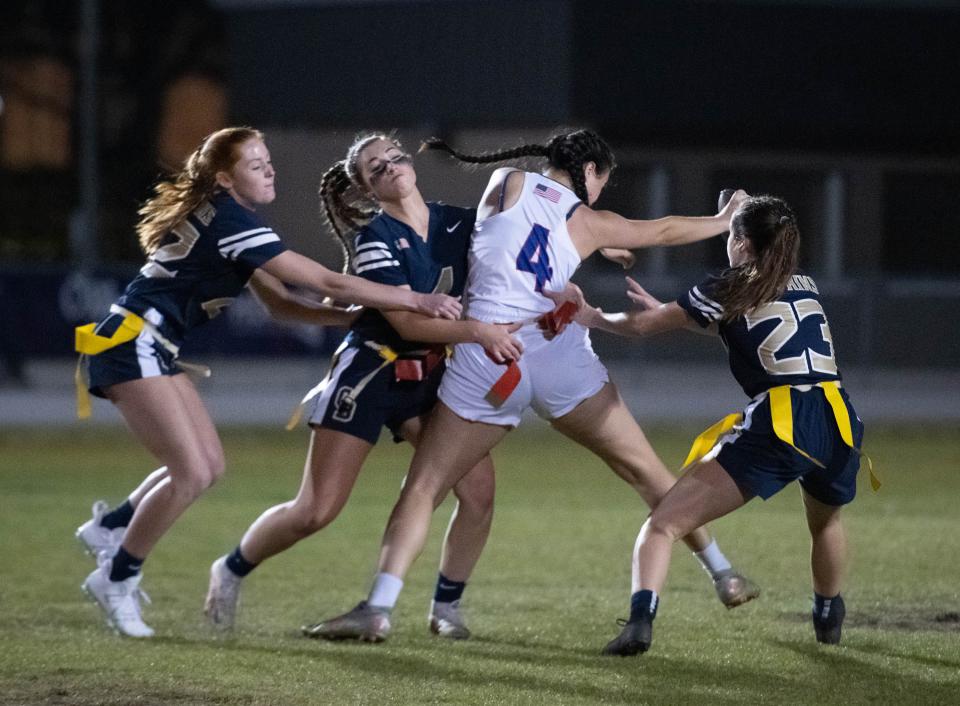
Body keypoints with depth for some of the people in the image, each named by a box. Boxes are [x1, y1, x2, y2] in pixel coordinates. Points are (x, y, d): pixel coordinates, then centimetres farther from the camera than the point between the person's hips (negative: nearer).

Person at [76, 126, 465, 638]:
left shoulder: (226, 218, 14)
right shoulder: (230, 221, -18)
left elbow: (279, 299, 16)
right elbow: (327, 283, -19)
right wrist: (416, 301, -16)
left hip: (151, 348, 10)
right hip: (132, 343, -10)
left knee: (209, 465, 8)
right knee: (192, 474, -12)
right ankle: (116, 580, 0)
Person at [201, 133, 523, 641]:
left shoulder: (459, 224, 0)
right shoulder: (374, 238, -16)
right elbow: (407, 322, -22)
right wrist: (477, 331, -28)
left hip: (431, 375, 5)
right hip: (370, 371, -5)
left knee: (478, 490, -11)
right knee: (316, 511, -6)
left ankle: (445, 607, 8)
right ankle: (231, 571, 19)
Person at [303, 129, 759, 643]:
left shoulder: (505, 184, 11)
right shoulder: (586, 222, 12)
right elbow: (662, 231, 27)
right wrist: (724, 220, 44)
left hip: (485, 356, -1)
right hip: (559, 354, 1)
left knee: (423, 488, 2)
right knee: (646, 470, 13)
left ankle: (379, 605, -13)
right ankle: (722, 575, 20)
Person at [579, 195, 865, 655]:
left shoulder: (729, 291, 7)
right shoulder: (805, 287, 22)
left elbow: (642, 325, 14)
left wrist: (593, 318, 34)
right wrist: (667, 311, 42)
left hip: (777, 427, -6)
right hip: (838, 421, 6)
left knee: (664, 524, -5)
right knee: (826, 521, 39)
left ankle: (641, 620, -26)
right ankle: (829, 621, 51)